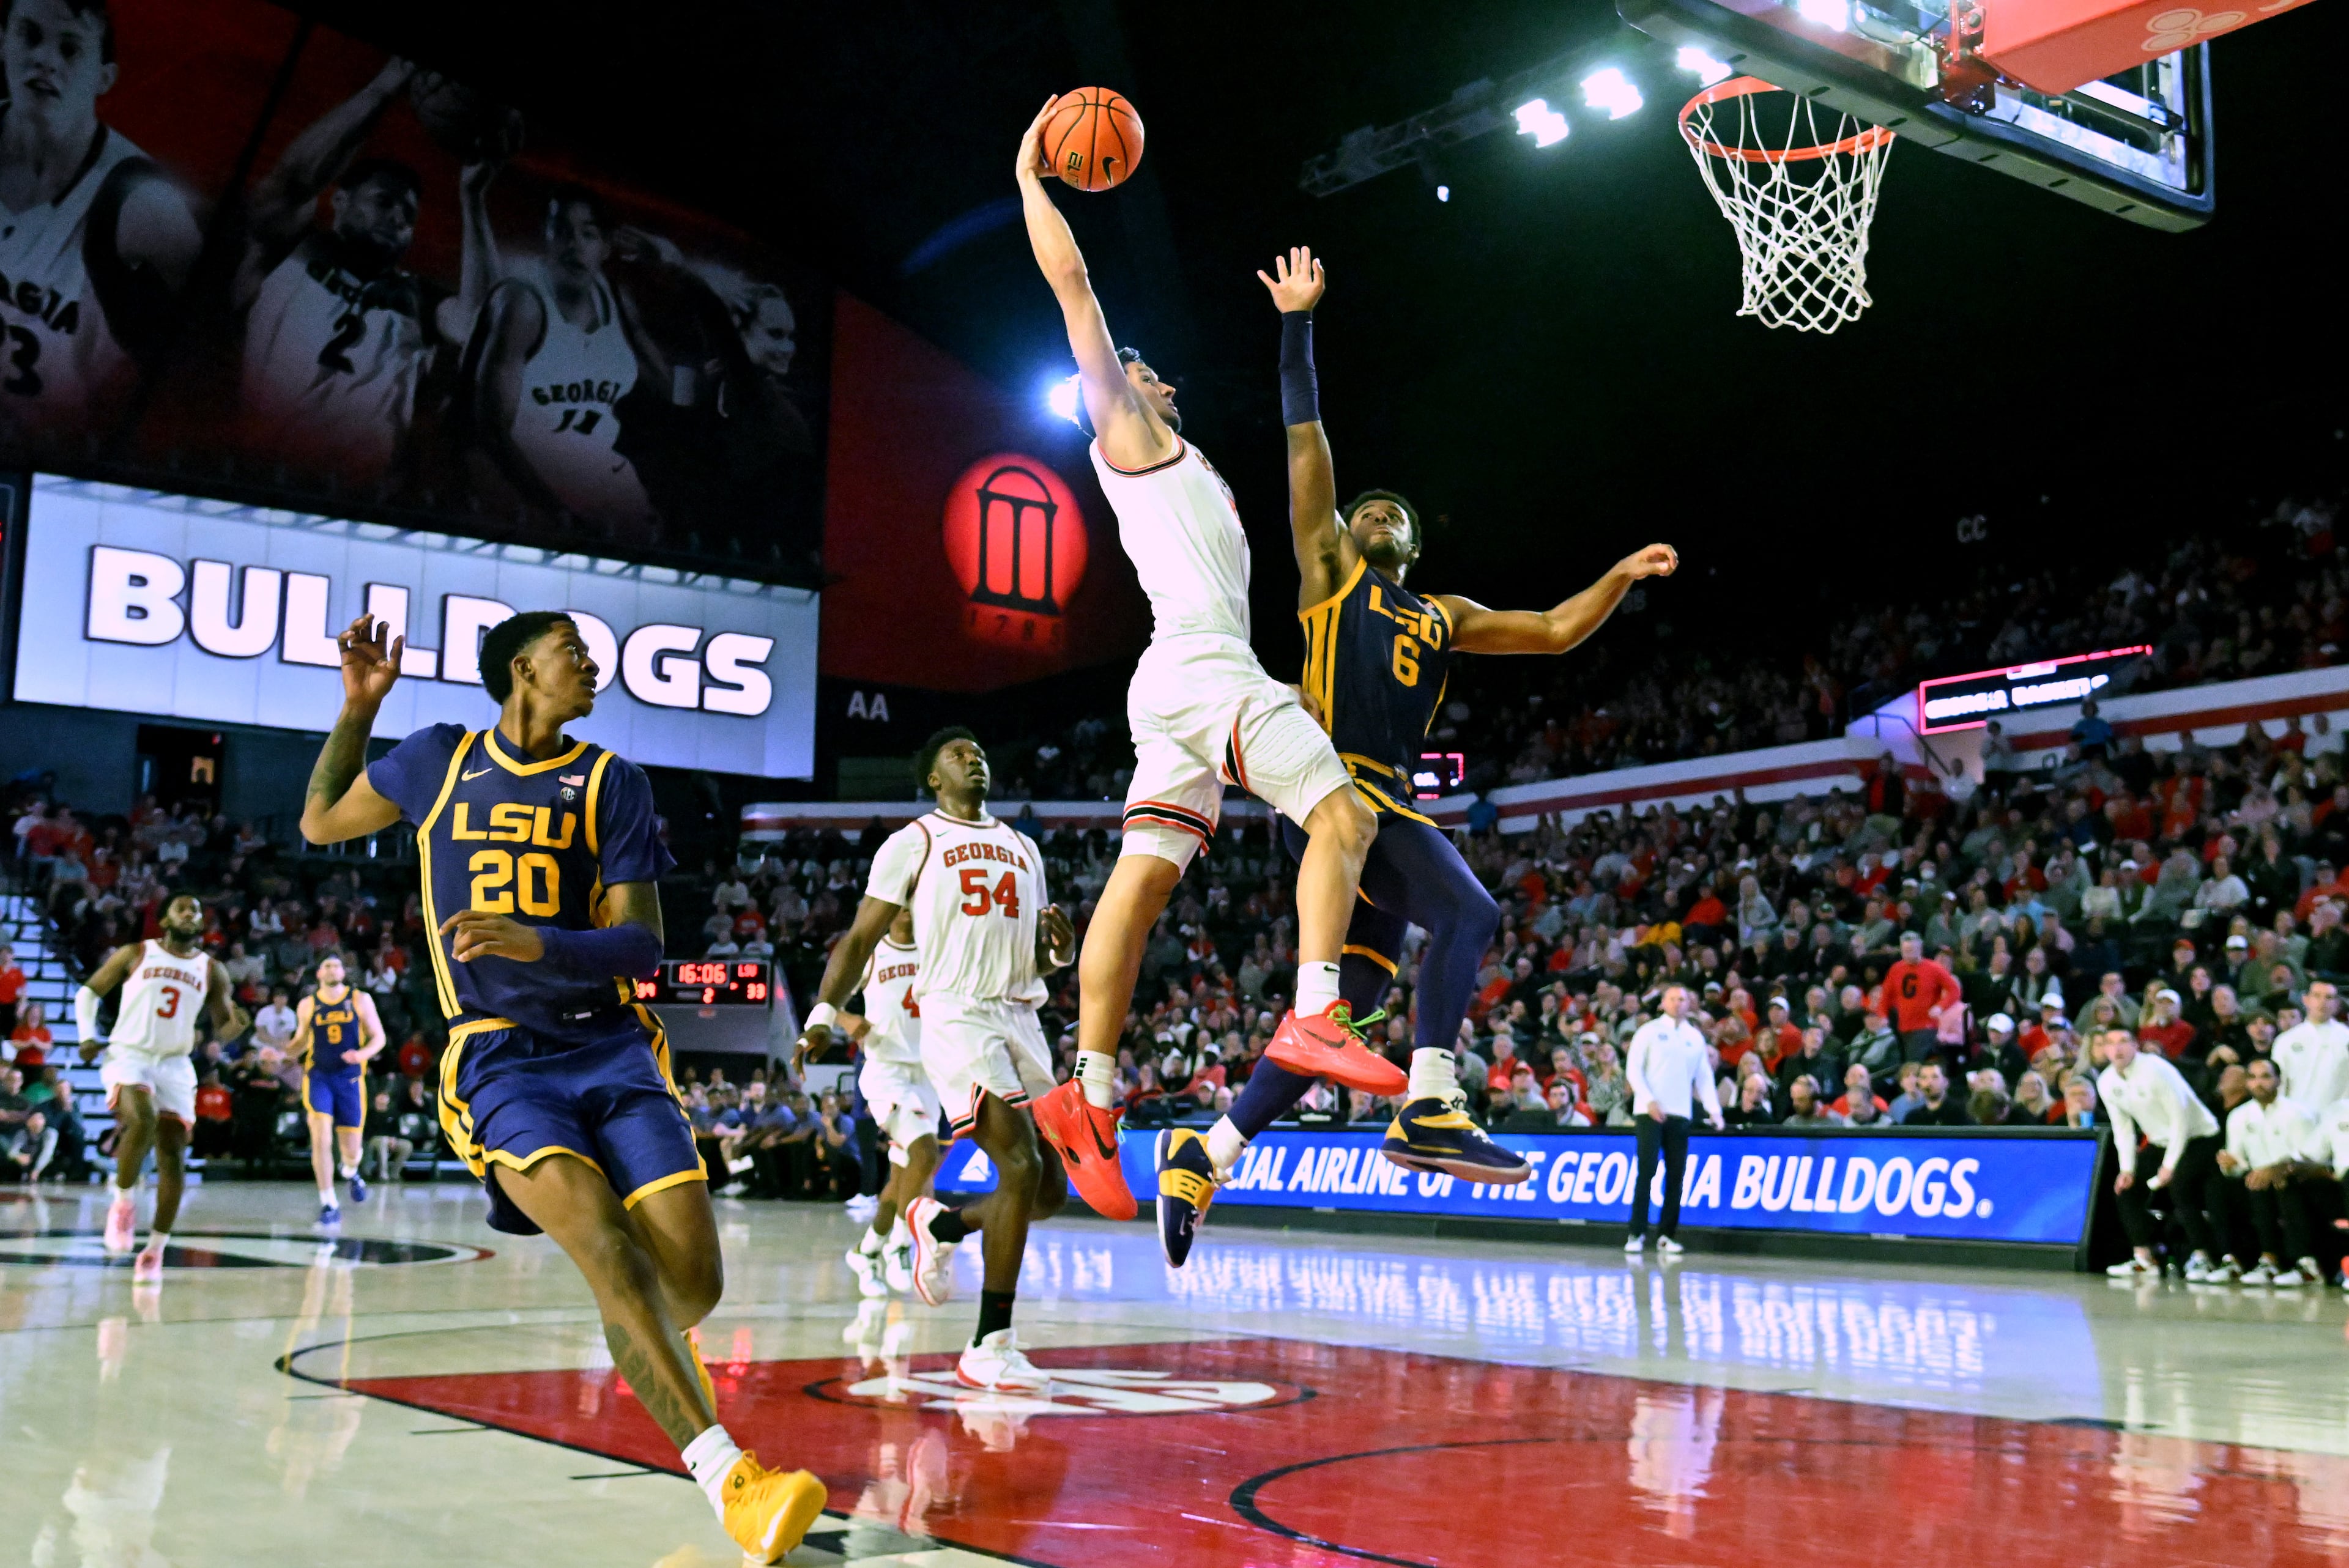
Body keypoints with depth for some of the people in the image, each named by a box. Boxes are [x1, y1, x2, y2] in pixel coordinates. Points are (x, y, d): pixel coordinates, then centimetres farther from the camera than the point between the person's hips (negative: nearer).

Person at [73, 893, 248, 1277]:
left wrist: (237, 1025, -15)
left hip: (175, 1066, 3)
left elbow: (222, 1030, 9)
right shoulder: (135, 954, 4)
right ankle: (123, 1202, -9)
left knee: (173, 1158, -3)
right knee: (143, 1121, -32)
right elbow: (88, 991, 12)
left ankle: (155, 1250, 7)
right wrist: (87, 1035, -4)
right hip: (128, 1057, -3)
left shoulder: (211, 970, 9)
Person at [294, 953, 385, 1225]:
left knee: (351, 1148, 4)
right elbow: (301, 1041, 19)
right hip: (318, 1077, 0)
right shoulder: (307, 1005, 7)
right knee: (321, 1138, -17)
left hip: (350, 1078, 0)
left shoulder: (360, 1000, 3)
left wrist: (363, 1054, -18)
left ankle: (350, 1173, 43)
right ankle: (329, 1205, -10)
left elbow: (378, 1037, 2)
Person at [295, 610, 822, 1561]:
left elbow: (642, 947, -1)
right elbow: (321, 823, 25)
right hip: (499, 1060, -1)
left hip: (610, 1047, 1)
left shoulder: (612, 784, 7)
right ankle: (730, 1478, -30)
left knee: (694, 1281, -11)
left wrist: (537, 943, -18)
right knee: (611, 1252, -27)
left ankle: (645, 1351, 28)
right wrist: (359, 705, 16)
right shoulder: (439, 759, 11)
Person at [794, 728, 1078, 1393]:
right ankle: (989, 1350, -13)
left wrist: (1060, 948, 0)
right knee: (1022, 1166, -21)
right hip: (957, 1018, -7)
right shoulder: (914, 842, 4)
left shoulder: (1024, 848, 21)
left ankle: (939, 1223, 33)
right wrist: (823, 1013, -12)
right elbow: (862, 937, 2)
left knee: (1050, 1193, 5)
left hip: (1022, 1019, 7)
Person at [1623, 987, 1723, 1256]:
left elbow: (1704, 1077, 15)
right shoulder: (1649, 1031, 4)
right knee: (1647, 1171, -9)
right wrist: (1649, 1100, -14)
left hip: (1680, 1114, 3)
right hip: (1649, 1112, -3)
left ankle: (1666, 1235, 8)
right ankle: (1637, 1234, -5)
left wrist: (1714, 1109, 2)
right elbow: (1633, 1069, -2)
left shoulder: (1696, 1037, 14)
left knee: (1676, 1174, 1)